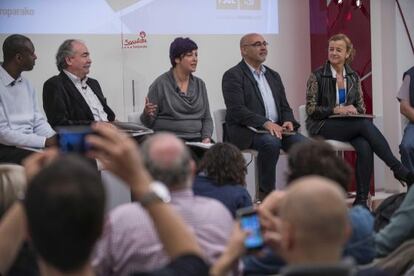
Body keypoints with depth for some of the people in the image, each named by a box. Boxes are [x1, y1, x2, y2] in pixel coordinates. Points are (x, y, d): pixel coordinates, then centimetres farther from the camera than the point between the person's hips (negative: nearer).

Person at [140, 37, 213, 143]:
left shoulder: (199, 84, 14)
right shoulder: (160, 84, -1)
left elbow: (207, 118, 15)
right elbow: (147, 122, 1)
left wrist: (206, 138, -4)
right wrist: (147, 114, -22)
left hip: (196, 139, 5)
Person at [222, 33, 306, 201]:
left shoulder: (273, 76, 21)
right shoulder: (233, 76, -2)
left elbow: (284, 107, 19)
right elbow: (237, 110, -14)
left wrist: (288, 121, -6)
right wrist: (265, 123, -26)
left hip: (276, 128, 6)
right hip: (245, 131, -6)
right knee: (271, 142, -35)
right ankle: (265, 194, -23)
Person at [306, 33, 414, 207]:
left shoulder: (353, 77, 13)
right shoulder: (317, 76, -1)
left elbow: (361, 107, 15)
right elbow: (311, 109, -5)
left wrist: (354, 110, -9)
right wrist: (335, 110, -19)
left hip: (351, 125, 4)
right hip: (322, 127, -4)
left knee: (365, 147, -31)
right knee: (365, 124, -30)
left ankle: (361, 200, -30)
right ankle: (399, 169, -29)